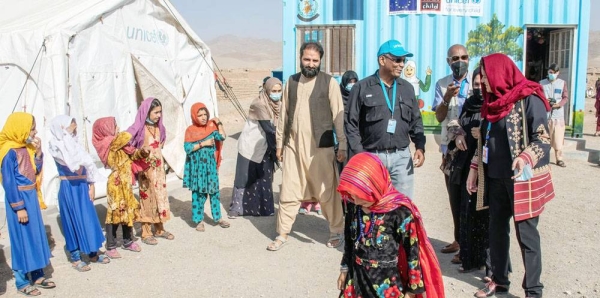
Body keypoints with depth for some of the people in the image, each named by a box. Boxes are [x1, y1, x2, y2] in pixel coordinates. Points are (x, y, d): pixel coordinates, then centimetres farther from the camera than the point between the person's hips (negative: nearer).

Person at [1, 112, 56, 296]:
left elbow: (36, 171, 12)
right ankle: (22, 282, 13)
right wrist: (18, 207, -18)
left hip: (31, 196, 8)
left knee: (36, 235, 14)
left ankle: (37, 276, 25)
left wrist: (38, 152, -2)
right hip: (19, 198, -8)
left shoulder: (26, 148, 6)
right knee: (22, 238, 1)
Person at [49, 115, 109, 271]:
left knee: (89, 218, 11)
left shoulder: (74, 144, 9)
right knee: (73, 220, 3)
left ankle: (93, 253, 24)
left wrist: (91, 186, 3)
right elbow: (72, 162, -26)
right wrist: (67, 135, -22)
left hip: (82, 186, 6)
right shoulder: (55, 147, -10)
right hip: (69, 188, -6)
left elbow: (88, 165, 10)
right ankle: (75, 258, 15)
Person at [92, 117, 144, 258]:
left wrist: (142, 152, -2)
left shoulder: (119, 144, 10)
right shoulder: (109, 144, -16)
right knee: (115, 213, -2)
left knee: (128, 212, 15)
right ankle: (110, 247, 7)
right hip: (116, 184, -8)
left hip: (125, 183, 8)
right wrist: (118, 135, -7)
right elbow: (126, 136, -29)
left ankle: (128, 241, 28)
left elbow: (132, 154, 17)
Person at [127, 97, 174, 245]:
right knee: (147, 197, 1)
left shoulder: (159, 127, 4)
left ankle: (159, 229, 25)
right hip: (146, 169, -6)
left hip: (159, 167, 6)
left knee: (160, 196, 12)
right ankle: (146, 233, 13)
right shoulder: (139, 128, -16)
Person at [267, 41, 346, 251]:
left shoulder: (329, 82, -3)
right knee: (288, 192, 8)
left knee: (327, 192, 4)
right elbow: (284, 114, 12)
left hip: (320, 147, -3)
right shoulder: (291, 82, 9)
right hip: (293, 146, 4)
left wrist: (342, 146, -8)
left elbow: (339, 116, -5)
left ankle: (337, 232, 21)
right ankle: (282, 234, 20)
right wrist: (279, 143, 12)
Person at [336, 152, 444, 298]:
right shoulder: (353, 206, -4)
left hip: (388, 284, -5)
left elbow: (412, 252, -13)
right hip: (356, 278, 5)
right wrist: (345, 269, 18)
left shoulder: (399, 211, -20)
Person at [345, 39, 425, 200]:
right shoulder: (362, 88, -1)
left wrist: (420, 146, 1)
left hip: (401, 156, 3)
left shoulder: (407, 88, 11)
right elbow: (351, 124, -2)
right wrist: (359, 154, -10)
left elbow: (416, 121, 16)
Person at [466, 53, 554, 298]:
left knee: (526, 235, 0)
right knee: (497, 230, 13)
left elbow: (542, 138, -16)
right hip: (495, 178, 7)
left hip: (522, 180, -7)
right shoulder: (493, 101, 11)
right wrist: (474, 168, 14)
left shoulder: (529, 99, -11)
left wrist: (525, 158, -33)